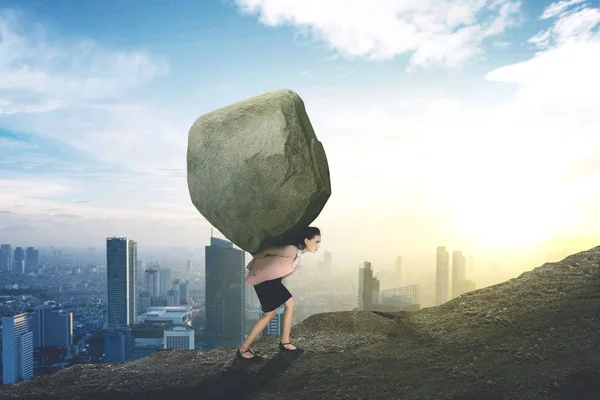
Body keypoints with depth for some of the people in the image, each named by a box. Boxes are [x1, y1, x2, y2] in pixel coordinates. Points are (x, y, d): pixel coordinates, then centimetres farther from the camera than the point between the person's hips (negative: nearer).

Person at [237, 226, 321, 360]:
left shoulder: (299, 251, 1)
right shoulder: (292, 250, -29)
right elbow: (268, 251, -18)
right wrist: (255, 258, 1)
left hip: (272, 280, 10)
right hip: (263, 279, -10)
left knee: (290, 303, 9)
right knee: (269, 314, -6)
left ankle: (285, 342, 17)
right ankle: (243, 349, 2)